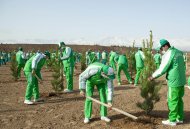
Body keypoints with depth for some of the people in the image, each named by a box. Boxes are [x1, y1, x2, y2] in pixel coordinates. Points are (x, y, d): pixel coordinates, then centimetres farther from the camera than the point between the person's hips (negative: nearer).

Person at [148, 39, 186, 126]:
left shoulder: (168, 54, -14)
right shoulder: (178, 52, 12)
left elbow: (162, 69, -14)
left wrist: (153, 76, -2)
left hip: (174, 81, -9)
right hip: (181, 80, 9)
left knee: (172, 101, 0)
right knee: (179, 99, 16)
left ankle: (172, 120, 8)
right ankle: (180, 118, 23)